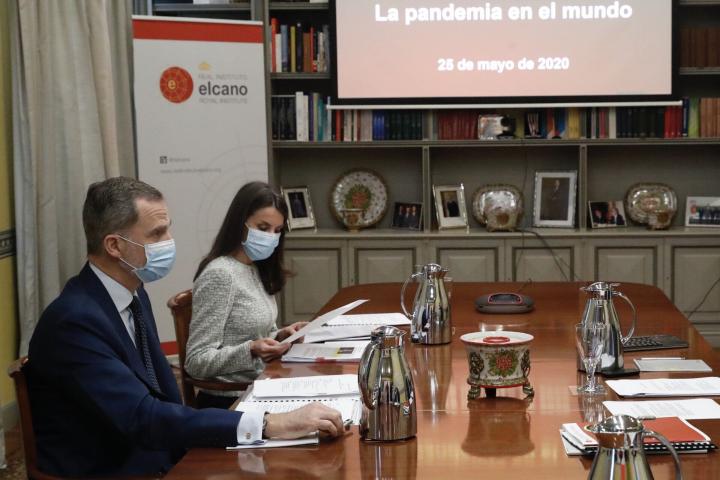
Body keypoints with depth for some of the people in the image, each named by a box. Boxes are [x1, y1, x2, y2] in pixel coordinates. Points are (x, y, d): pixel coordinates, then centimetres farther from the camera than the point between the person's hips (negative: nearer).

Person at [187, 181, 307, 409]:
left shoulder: (255, 269, 10)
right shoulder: (219, 274, -16)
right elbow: (197, 362, -17)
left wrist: (279, 336, 1)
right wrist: (251, 351, -29)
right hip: (230, 403, -8)